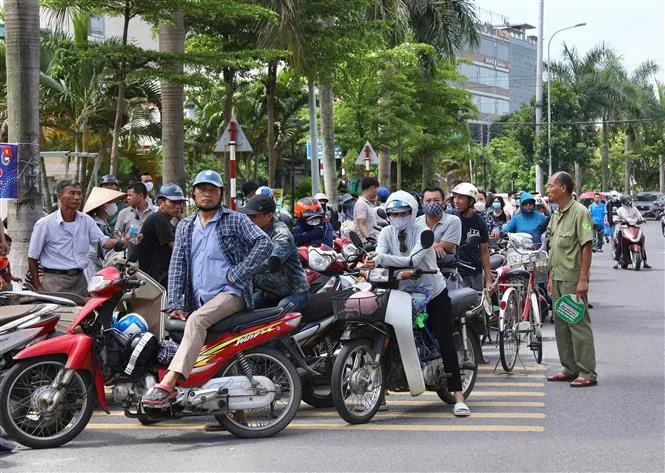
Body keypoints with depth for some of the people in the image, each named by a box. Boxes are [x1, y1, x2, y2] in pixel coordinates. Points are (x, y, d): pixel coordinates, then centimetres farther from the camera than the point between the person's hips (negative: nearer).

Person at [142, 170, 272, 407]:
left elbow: (264, 243, -8)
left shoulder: (235, 220, 5)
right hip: (198, 300, 7)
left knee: (196, 320, -31)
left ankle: (168, 384, -44)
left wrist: (236, 274, -13)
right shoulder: (185, 227, 20)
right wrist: (175, 304, 1)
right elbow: (177, 266, 13)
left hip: (230, 293, -7)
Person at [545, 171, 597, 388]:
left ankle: (587, 373, -3)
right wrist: (550, 277, 18)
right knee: (561, 325, 13)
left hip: (573, 279, -9)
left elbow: (586, 247, -16)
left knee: (579, 324, -7)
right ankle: (569, 369, 22)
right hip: (558, 278, 9)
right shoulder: (556, 215, 15)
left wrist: (583, 279, -21)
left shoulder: (579, 212, -12)